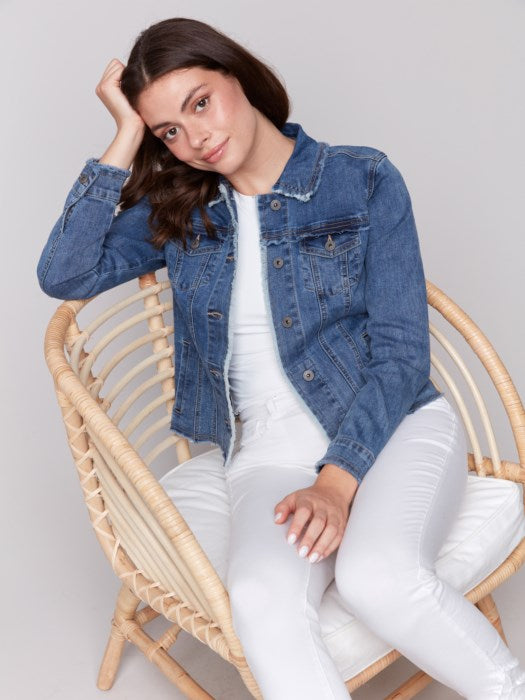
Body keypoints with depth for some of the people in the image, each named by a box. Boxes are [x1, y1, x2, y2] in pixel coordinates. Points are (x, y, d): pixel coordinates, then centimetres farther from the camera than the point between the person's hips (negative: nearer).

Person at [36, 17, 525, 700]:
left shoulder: (364, 181, 2)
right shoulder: (179, 212, 10)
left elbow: (400, 349, -4)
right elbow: (64, 274, -3)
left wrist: (337, 480, -16)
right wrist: (125, 140, -2)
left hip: (395, 422, -1)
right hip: (271, 449, 2)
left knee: (379, 577, -33)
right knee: (263, 598, -31)